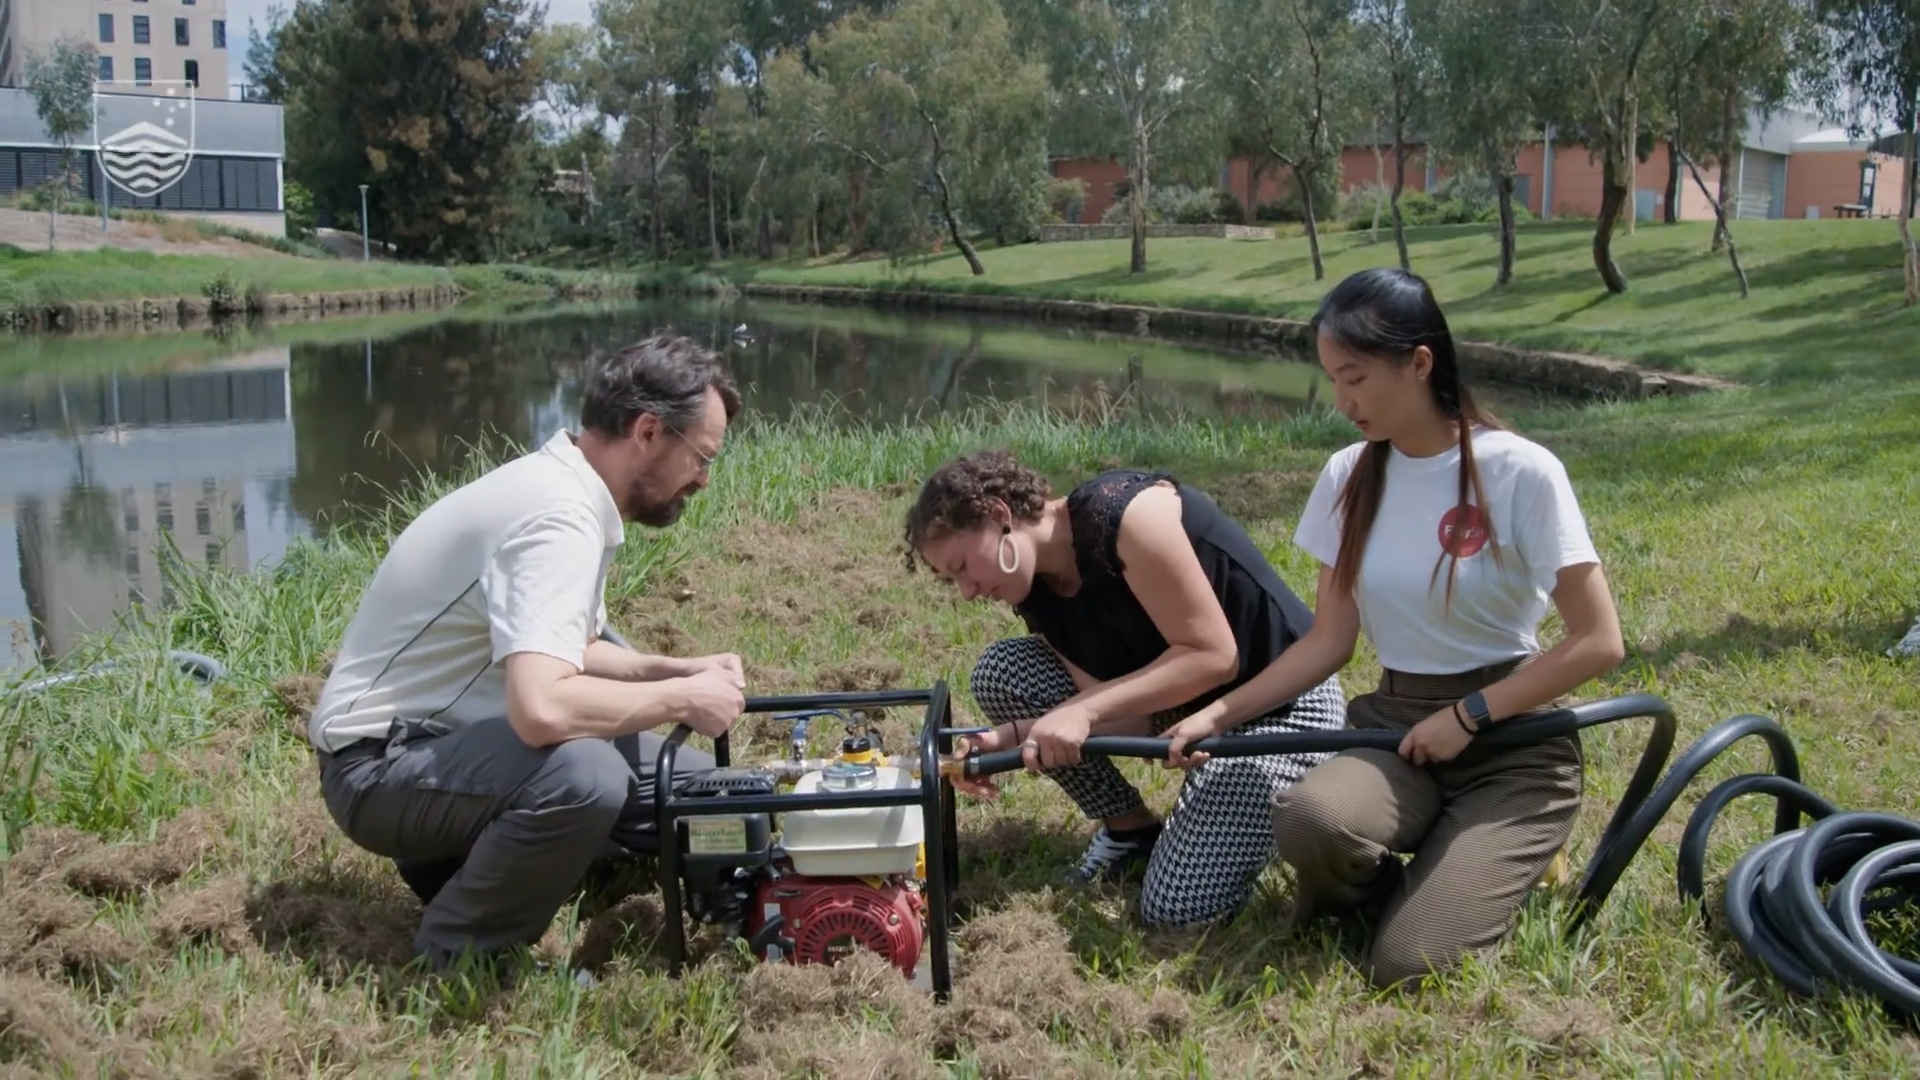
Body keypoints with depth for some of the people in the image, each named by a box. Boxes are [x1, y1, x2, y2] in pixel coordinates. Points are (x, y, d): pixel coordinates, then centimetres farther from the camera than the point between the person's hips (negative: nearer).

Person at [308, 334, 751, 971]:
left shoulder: (569, 490, 4)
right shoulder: (557, 517, -26)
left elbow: (565, 653, 18)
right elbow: (542, 708, -39)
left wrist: (676, 671, 1)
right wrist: (681, 698, -23)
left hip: (458, 737, 10)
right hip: (382, 763, -10)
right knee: (582, 775, -37)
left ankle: (459, 863, 12)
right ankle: (456, 961, -11)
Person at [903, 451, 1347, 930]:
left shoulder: (1123, 512, -26)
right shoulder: (1041, 596, -2)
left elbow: (1214, 657, -27)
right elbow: (1127, 712, -9)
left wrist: (1083, 711, -31)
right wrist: (1011, 739, -22)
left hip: (1284, 702, -8)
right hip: (1184, 702, 8)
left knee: (1177, 907, -18)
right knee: (1000, 672, -5)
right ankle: (1130, 831, 10)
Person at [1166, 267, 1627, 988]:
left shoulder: (1520, 472, -15)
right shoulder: (1348, 478, 0)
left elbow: (1598, 642, -13)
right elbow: (1329, 641, 3)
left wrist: (1468, 716, -14)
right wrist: (1221, 714, -8)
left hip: (1511, 741, -3)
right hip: (1396, 723, 4)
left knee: (1406, 968, -20)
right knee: (1307, 818, -32)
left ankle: (1486, 871, 13)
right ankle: (1380, 890, 3)